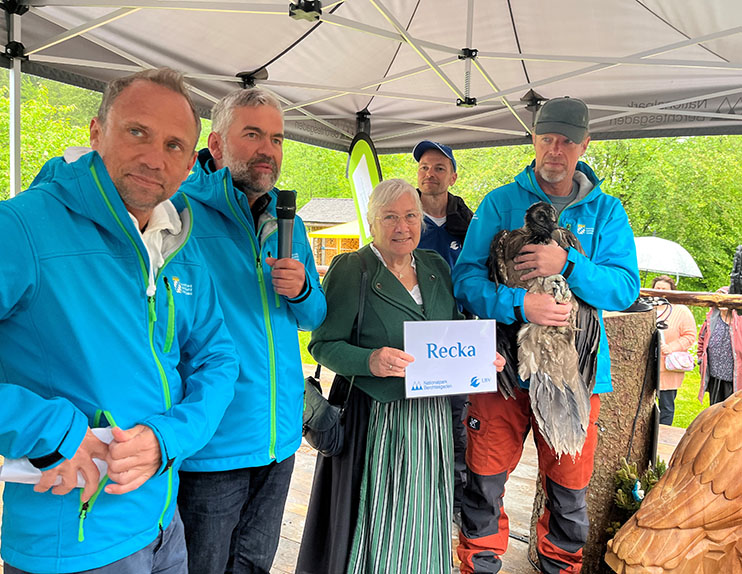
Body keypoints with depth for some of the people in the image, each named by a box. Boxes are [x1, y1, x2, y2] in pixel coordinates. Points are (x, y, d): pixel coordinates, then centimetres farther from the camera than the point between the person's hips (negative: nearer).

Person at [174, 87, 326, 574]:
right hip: (210, 442, -5)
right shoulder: (178, 209, -10)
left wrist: (302, 292, -7)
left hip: (280, 437, 6)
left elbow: (316, 317, 15)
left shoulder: (289, 224, 9)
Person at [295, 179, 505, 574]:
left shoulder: (436, 267, 9)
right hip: (375, 419, -5)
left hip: (432, 416, 5)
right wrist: (370, 361, -28)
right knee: (372, 527, 6)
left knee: (422, 524, 17)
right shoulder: (351, 270, -9)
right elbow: (323, 344, -11)